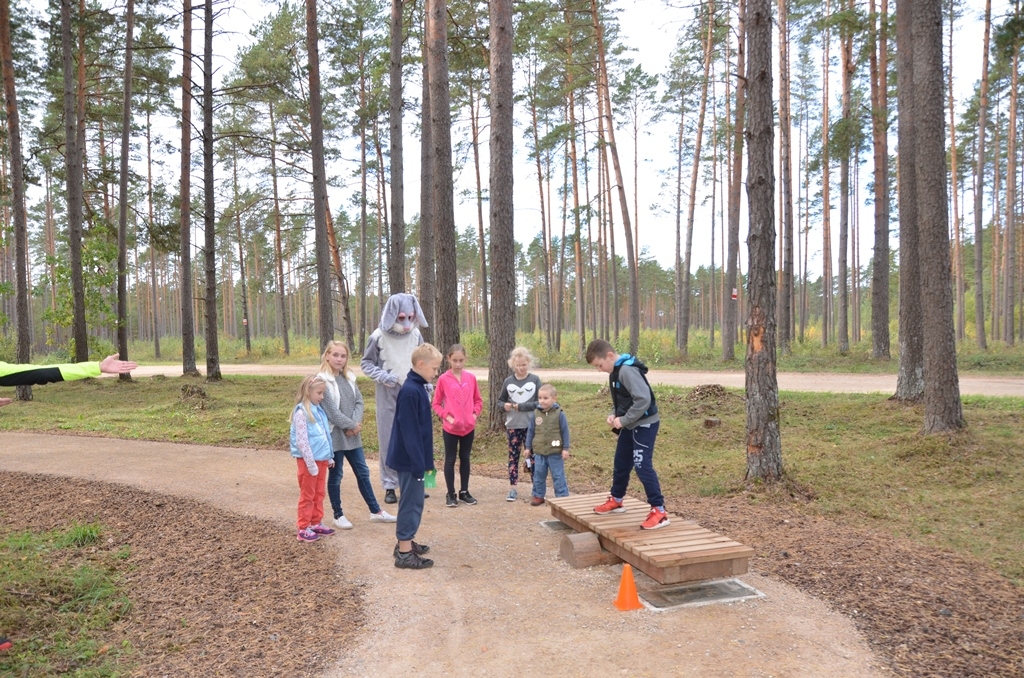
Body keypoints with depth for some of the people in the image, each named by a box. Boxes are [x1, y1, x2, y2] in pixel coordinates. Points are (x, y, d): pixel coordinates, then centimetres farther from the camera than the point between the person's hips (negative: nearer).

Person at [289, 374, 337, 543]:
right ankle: (303, 529, 14)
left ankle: (316, 523, 29)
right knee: (307, 495, 4)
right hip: (308, 460, -7)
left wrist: (329, 456, 15)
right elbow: (301, 441, -20)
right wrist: (311, 463, -19)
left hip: (321, 459, 7)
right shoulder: (302, 413, -18)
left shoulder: (319, 410, 6)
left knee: (319, 494, 16)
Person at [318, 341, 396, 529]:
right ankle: (338, 516, 20)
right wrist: (351, 425, -12)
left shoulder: (349, 377, 8)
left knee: (363, 472, 12)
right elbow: (331, 410, -18)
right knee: (335, 476, 7)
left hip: (352, 435, 7)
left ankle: (376, 511, 21)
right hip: (334, 435, -6)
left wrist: (355, 424, -11)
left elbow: (359, 401, 5)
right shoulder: (322, 380, -13)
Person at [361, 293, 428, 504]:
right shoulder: (379, 336, -10)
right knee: (388, 440, 4)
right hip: (388, 396, -2)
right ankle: (390, 486, 14)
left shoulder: (415, 334, -2)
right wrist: (382, 376, -16)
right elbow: (366, 364, 0)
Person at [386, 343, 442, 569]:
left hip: (413, 458, 10)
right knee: (412, 502, -1)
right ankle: (404, 553, 7)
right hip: (410, 459, -10)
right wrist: (418, 463, -20)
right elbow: (409, 431, -23)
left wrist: (423, 460, 19)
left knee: (411, 501, 18)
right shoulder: (410, 391, -22)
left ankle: (405, 543, 30)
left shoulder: (417, 387, 9)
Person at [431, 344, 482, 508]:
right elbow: (436, 404, -1)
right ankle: (451, 494, 15)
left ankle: (464, 492, 24)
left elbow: (478, 400, 10)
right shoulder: (443, 379, -7)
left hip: (469, 427, 3)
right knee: (450, 460, 6)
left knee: (465, 458, 13)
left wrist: (475, 414, -5)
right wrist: (446, 416, -13)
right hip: (450, 428, -3)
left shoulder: (471, 378, 0)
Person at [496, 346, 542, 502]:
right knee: (513, 457, 7)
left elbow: (539, 402, -6)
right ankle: (512, 489, 14)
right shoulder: (508, 381, 2)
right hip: (513, 426, 2)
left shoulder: (535, 380, -3)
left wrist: (521, 406, -15)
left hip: (531, 425, -2)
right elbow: (500, 400, 12)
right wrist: (504, 406, -11)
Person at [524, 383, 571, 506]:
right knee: (538, 475, 13)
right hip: (539, 452, 4)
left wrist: (565, 449, -5)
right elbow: (530, 431, 9)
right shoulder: (536, 414, 1)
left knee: (558, 476, 4)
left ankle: (562, 496, 13)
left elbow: (565, 432, -4)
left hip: (555, 452, -4)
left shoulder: (559, 414, -9)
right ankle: (538, 496, 25)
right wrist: (528, 447, 10)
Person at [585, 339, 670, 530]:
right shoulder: (615, 372, 8)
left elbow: (643, 400, -30)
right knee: (621, 463, 19)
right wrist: (614, 415, 0)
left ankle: (659, 511, -6)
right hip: (630, 425, 10)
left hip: (645, 425, -10)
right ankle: (616, 500, 37)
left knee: (643, 466, -12)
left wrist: (623, 420, -23)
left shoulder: (628, 370, -23)